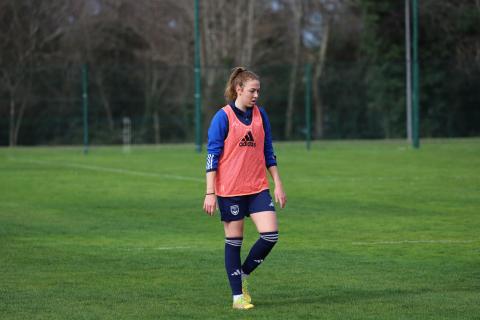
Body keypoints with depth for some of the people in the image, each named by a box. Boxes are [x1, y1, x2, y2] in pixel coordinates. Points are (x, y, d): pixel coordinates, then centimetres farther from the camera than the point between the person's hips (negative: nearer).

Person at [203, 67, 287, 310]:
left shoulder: (260, 115, 8)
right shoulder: (223, 117, -7)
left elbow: (268, 153, 15)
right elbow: (212, 156, -7)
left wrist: (278, 185, 10)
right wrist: (210, 193, -11)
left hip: (258, 188, 5)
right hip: (230, 190, -5)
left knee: (271, 234, -8)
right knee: (234, 240, 2)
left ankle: (244, 274, 15)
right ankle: (238, 295, 11)